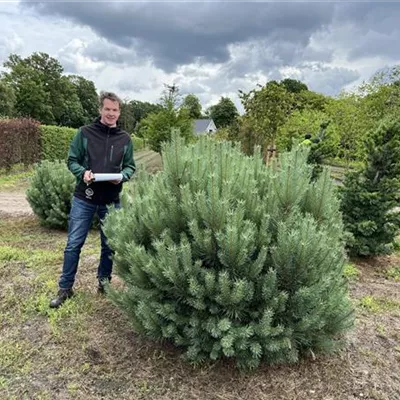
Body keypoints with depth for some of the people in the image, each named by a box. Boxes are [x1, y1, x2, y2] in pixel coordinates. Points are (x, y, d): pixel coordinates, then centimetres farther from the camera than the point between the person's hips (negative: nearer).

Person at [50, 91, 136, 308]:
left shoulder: (125, 139, 5)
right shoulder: (84, 133, -1)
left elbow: (130, 167, 8)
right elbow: (72, 160, 1)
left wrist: (122, 176, -13)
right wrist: (82, 172, -19)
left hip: (111, 201, 2)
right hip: (84, 198, -2)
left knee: (109, 245, 12)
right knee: (74, 244, 3)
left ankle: (104, 282, 31)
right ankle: (65, 288, 19)